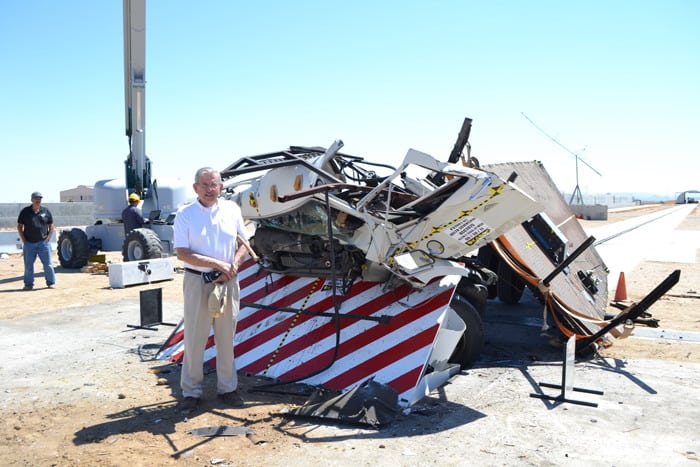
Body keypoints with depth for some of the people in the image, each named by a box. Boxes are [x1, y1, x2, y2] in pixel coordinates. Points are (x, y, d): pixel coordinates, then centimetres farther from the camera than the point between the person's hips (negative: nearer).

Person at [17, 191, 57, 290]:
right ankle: (28, 284, 15)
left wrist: (48, 238, -1)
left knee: (48, 264, -1)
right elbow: (19, 227, 7)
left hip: (43, 242, 0)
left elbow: (51, 226, 10)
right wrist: (24, 240, 0)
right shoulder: (25, 212, 4)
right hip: (29, 243, 0)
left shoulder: (46, 211, 6)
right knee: (28, 265, 5)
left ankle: (51, 282, 8)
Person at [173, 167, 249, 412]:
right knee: (194, 339, 4)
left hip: (228, 282, 3)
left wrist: (233, 266, -8)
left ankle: (227, 387, 24)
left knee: (226, 338, 11)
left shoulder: (232, 209, 5)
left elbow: (243, 243, 10)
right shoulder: (185, 214, -4)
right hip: (197, 282, -2)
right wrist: (217, 263, -17)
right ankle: (191, 392, 18)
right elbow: (182, 253, -11)